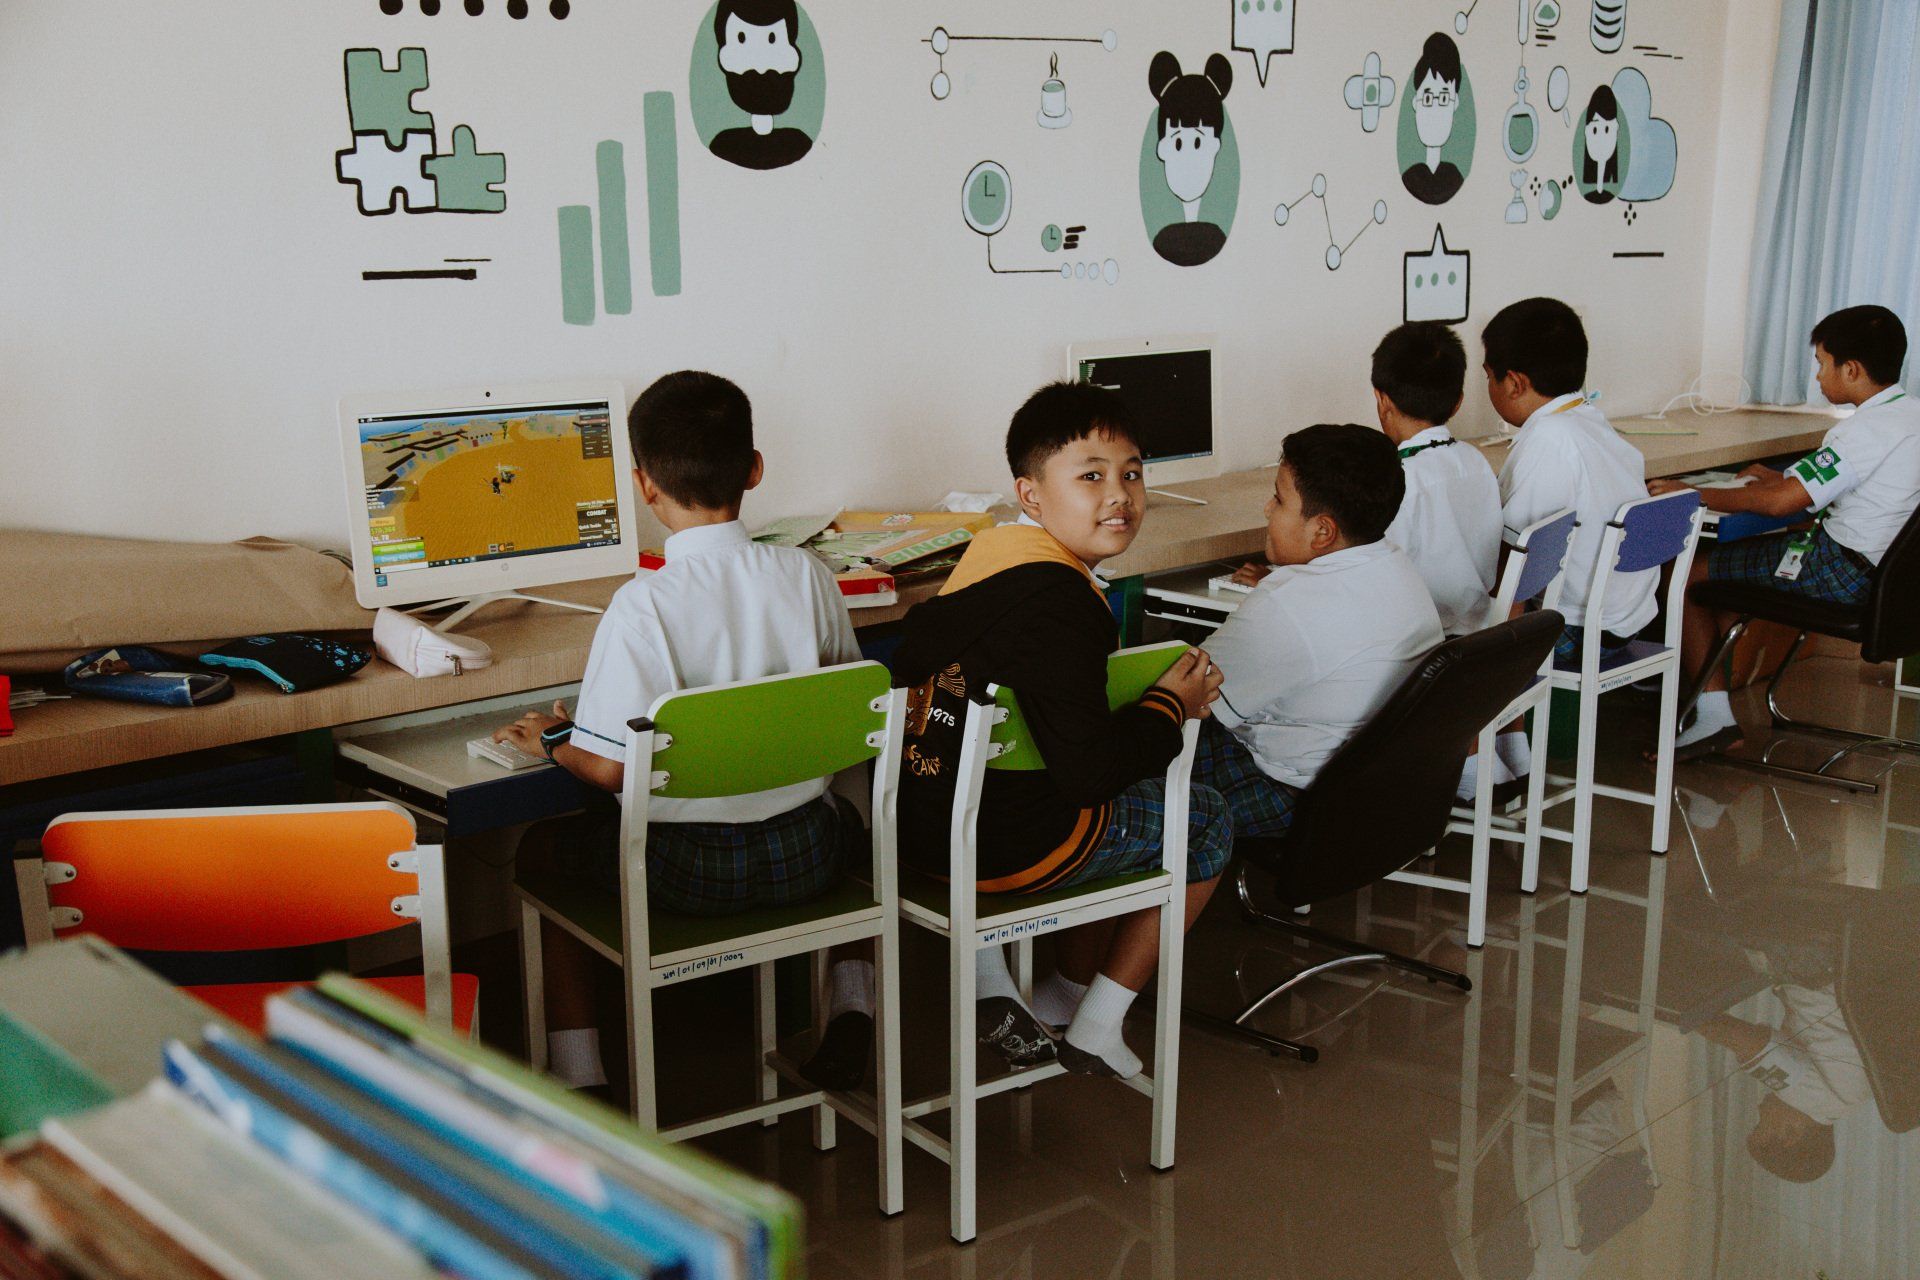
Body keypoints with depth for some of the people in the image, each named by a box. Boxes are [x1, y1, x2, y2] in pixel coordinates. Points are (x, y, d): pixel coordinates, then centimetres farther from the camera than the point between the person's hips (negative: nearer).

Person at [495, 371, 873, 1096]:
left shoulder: (644, 604, -20)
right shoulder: (807, 574, -7)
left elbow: (609, 768, -18)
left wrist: (551, 738, 2)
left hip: (685, 870, -3)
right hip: (801, 857, 4)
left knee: (541, 847, 24)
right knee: (849, 825, 39)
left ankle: (579, 1076, 19)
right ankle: (853, 1004, 25)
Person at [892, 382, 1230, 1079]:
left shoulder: (994, 552, 6)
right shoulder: (1056, 603, -23)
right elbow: (1089, 771, -27)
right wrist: (1172, 703, -7)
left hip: (922, 820, 9)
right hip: (999, 845, -9)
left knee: (1120, 813, 35)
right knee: (1207, 819, 14)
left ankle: (1064, 995, 32)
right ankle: (1095, 1028, 19)